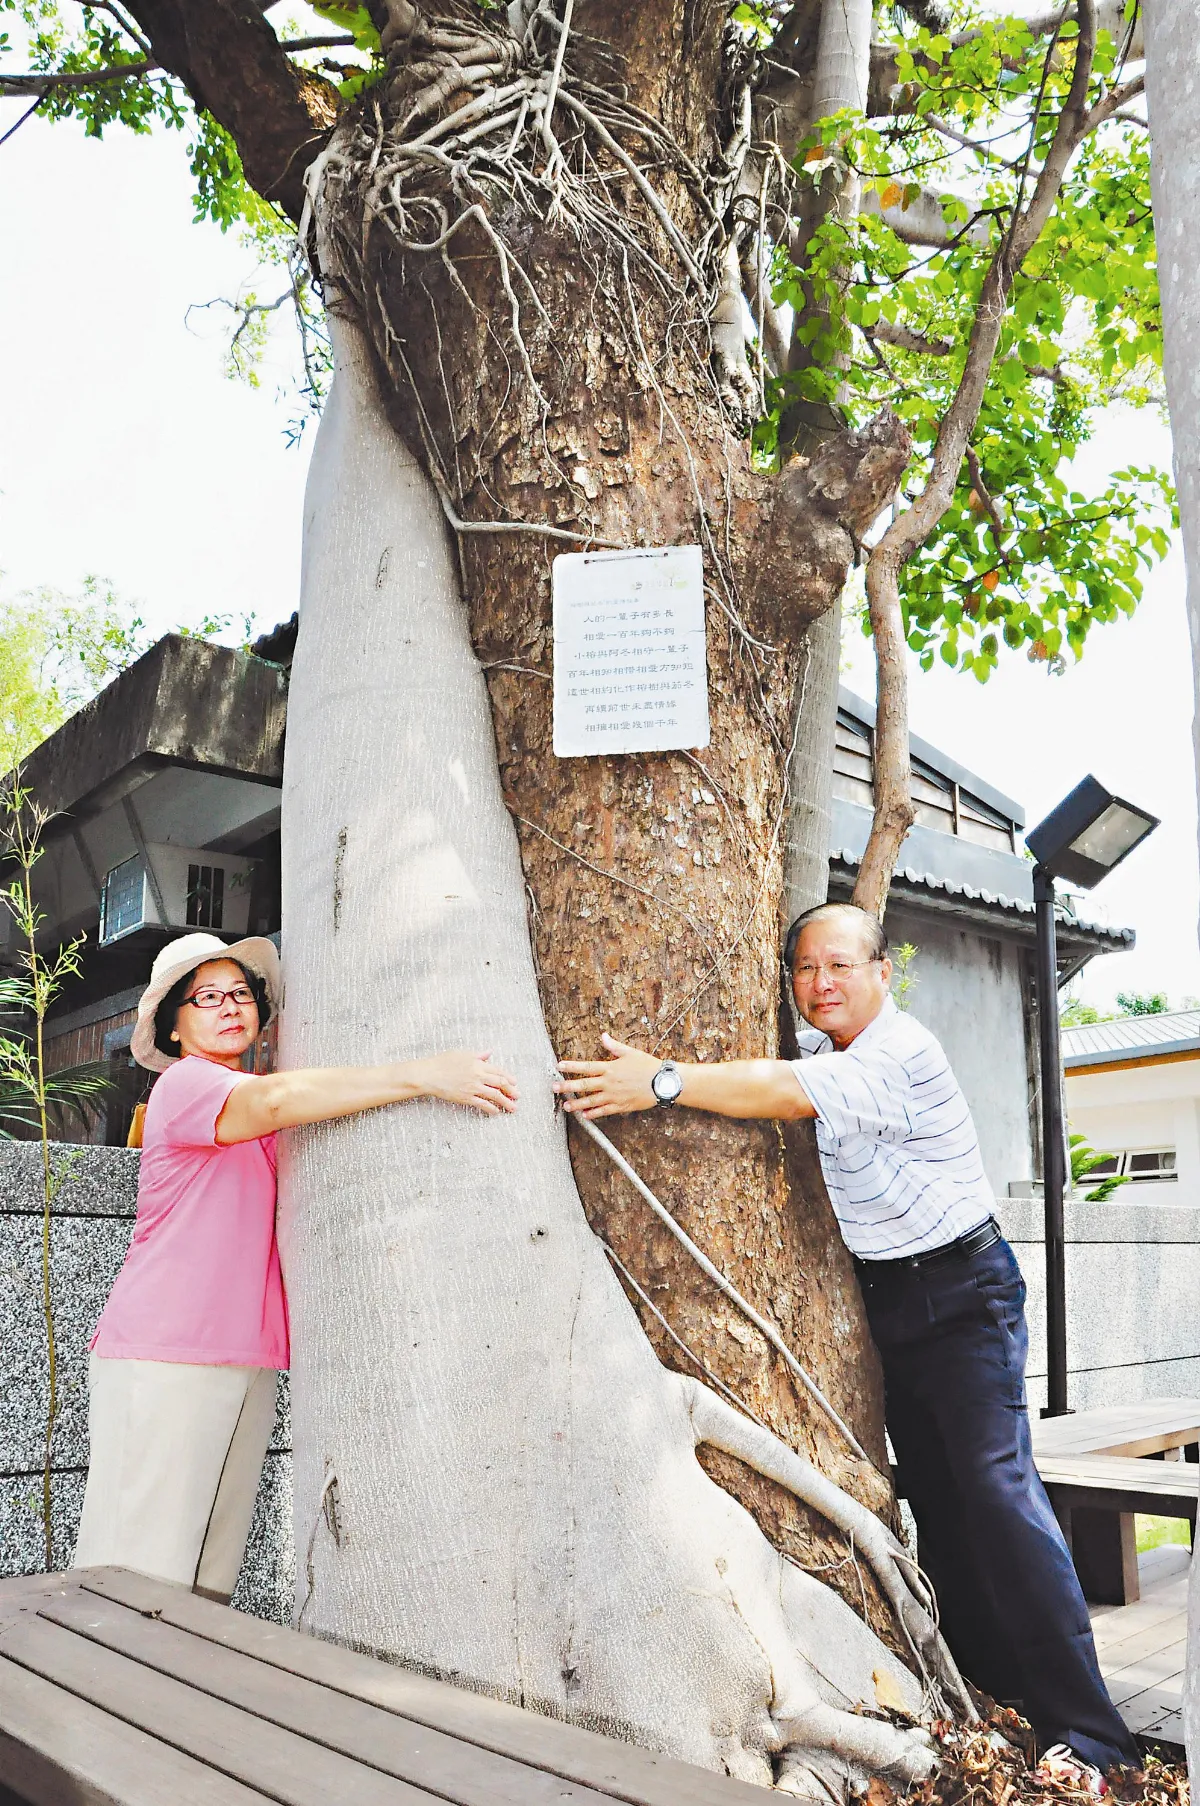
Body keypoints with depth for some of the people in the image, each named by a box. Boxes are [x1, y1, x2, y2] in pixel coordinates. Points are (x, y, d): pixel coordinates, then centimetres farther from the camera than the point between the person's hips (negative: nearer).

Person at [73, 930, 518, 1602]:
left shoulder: (257, 1115, 20)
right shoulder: (184, 1085, -7)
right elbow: (277, 1098, -26)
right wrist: (423, 1075, -31)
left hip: (247, 1362, 8)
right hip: (164, 1360, -8)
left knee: (213, 1577, 8)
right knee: (143, 1576, -6)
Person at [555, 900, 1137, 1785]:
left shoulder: (903, 1052, -22)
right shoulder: (822, 1048, 6)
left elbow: (789, 1093, -33)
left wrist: (662, 1082, -35)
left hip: (960, 1291, -8)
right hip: (887, 1294, 8)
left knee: (997, 1488, -13)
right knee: (934, 1498, 11)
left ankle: (1085, 1731, -6)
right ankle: (992, 1682, 23)